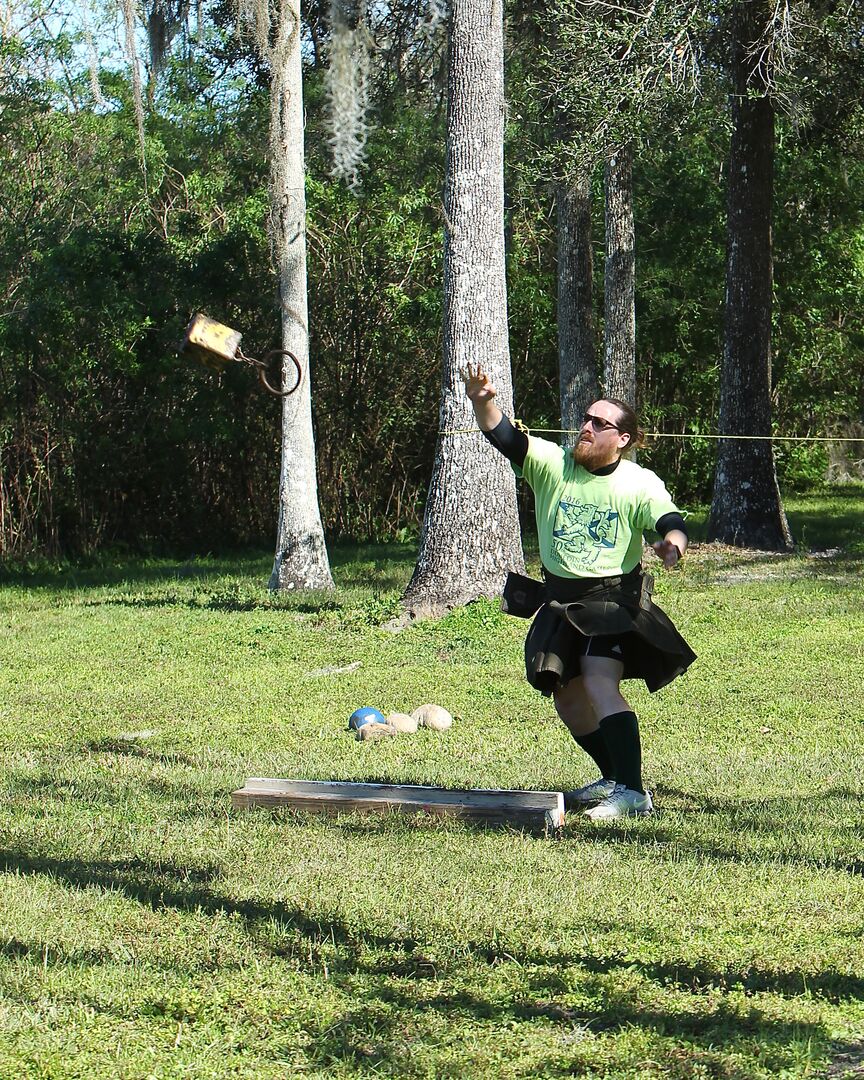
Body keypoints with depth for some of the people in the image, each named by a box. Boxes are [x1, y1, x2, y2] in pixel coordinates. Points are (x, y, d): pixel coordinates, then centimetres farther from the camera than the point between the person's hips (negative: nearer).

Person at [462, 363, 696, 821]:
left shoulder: (640, 484, -10)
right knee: (567, 697, 13)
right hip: (560, 600, 6)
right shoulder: (551, 464, -4)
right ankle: (614, 778, 33)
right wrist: (483, 403, -35)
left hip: (615, 599, -6)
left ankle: (633, 792, -25)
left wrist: (672, 544, -46)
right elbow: (503, 436, -15)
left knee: (599, 684, -24)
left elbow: (672, 523, -21)